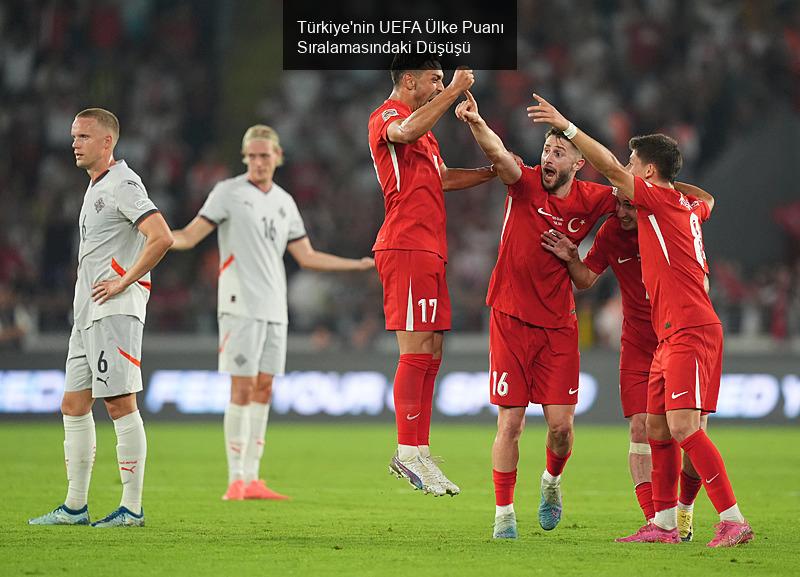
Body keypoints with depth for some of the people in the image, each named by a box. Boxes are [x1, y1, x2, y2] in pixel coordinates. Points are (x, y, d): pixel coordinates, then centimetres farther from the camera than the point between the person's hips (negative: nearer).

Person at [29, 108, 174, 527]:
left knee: (119, 403, -8)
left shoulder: (122, 184, -12)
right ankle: (75, 506, 14)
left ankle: (132, 508, -5)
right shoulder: (96, 187, 19)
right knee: (74, 405, 9)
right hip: (87, 313, 10)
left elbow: (161, 238, -23)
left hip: (116, 309, -10)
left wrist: (123, 282, -18)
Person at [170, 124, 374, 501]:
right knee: (242, 389, -8)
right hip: (241, 306, -6)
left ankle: (252, 479, 8)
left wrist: (362, 264, 18)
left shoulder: (284, 202, 15)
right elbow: (189, 237, -8)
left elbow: (307, 257, 19)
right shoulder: (229, 192, -2)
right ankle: (236, 480, -5)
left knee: (263, 390, 5)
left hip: (274, 308, 6)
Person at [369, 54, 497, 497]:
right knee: (416, 351, -13)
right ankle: (408, 452, -13)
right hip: (406, 247, -10)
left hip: (429, 250, 10)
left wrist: (494, 172, 30)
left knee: (430, 353, 8)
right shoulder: (387, 116, -5)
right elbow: (406, 132, -29)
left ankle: (418, 451, 10)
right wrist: (455, 90, -25)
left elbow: (442, 178, 37)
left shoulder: (423, 131, 27)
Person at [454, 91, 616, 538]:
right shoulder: (525, 184, -8)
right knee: (511, 423, -3)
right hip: (512, 319, -2)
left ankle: (552, 480, 29)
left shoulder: (589, 200, -1)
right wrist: (476, 123, -47)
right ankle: (504, 512, 9)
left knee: (561, 424, -2)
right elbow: (499, 153, -27)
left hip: (559, 325, 2)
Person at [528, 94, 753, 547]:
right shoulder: (688, 206, 17)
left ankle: (733, 519, -19)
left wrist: (567, 126, -9)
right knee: (658, 430, 9)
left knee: (683, 427, -17)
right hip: (673, 335, 10)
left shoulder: (661, 198, -7)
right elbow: (708, 202, 41)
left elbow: (611, 169, -15)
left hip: (691, 331, -10)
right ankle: (664, 523, 12)